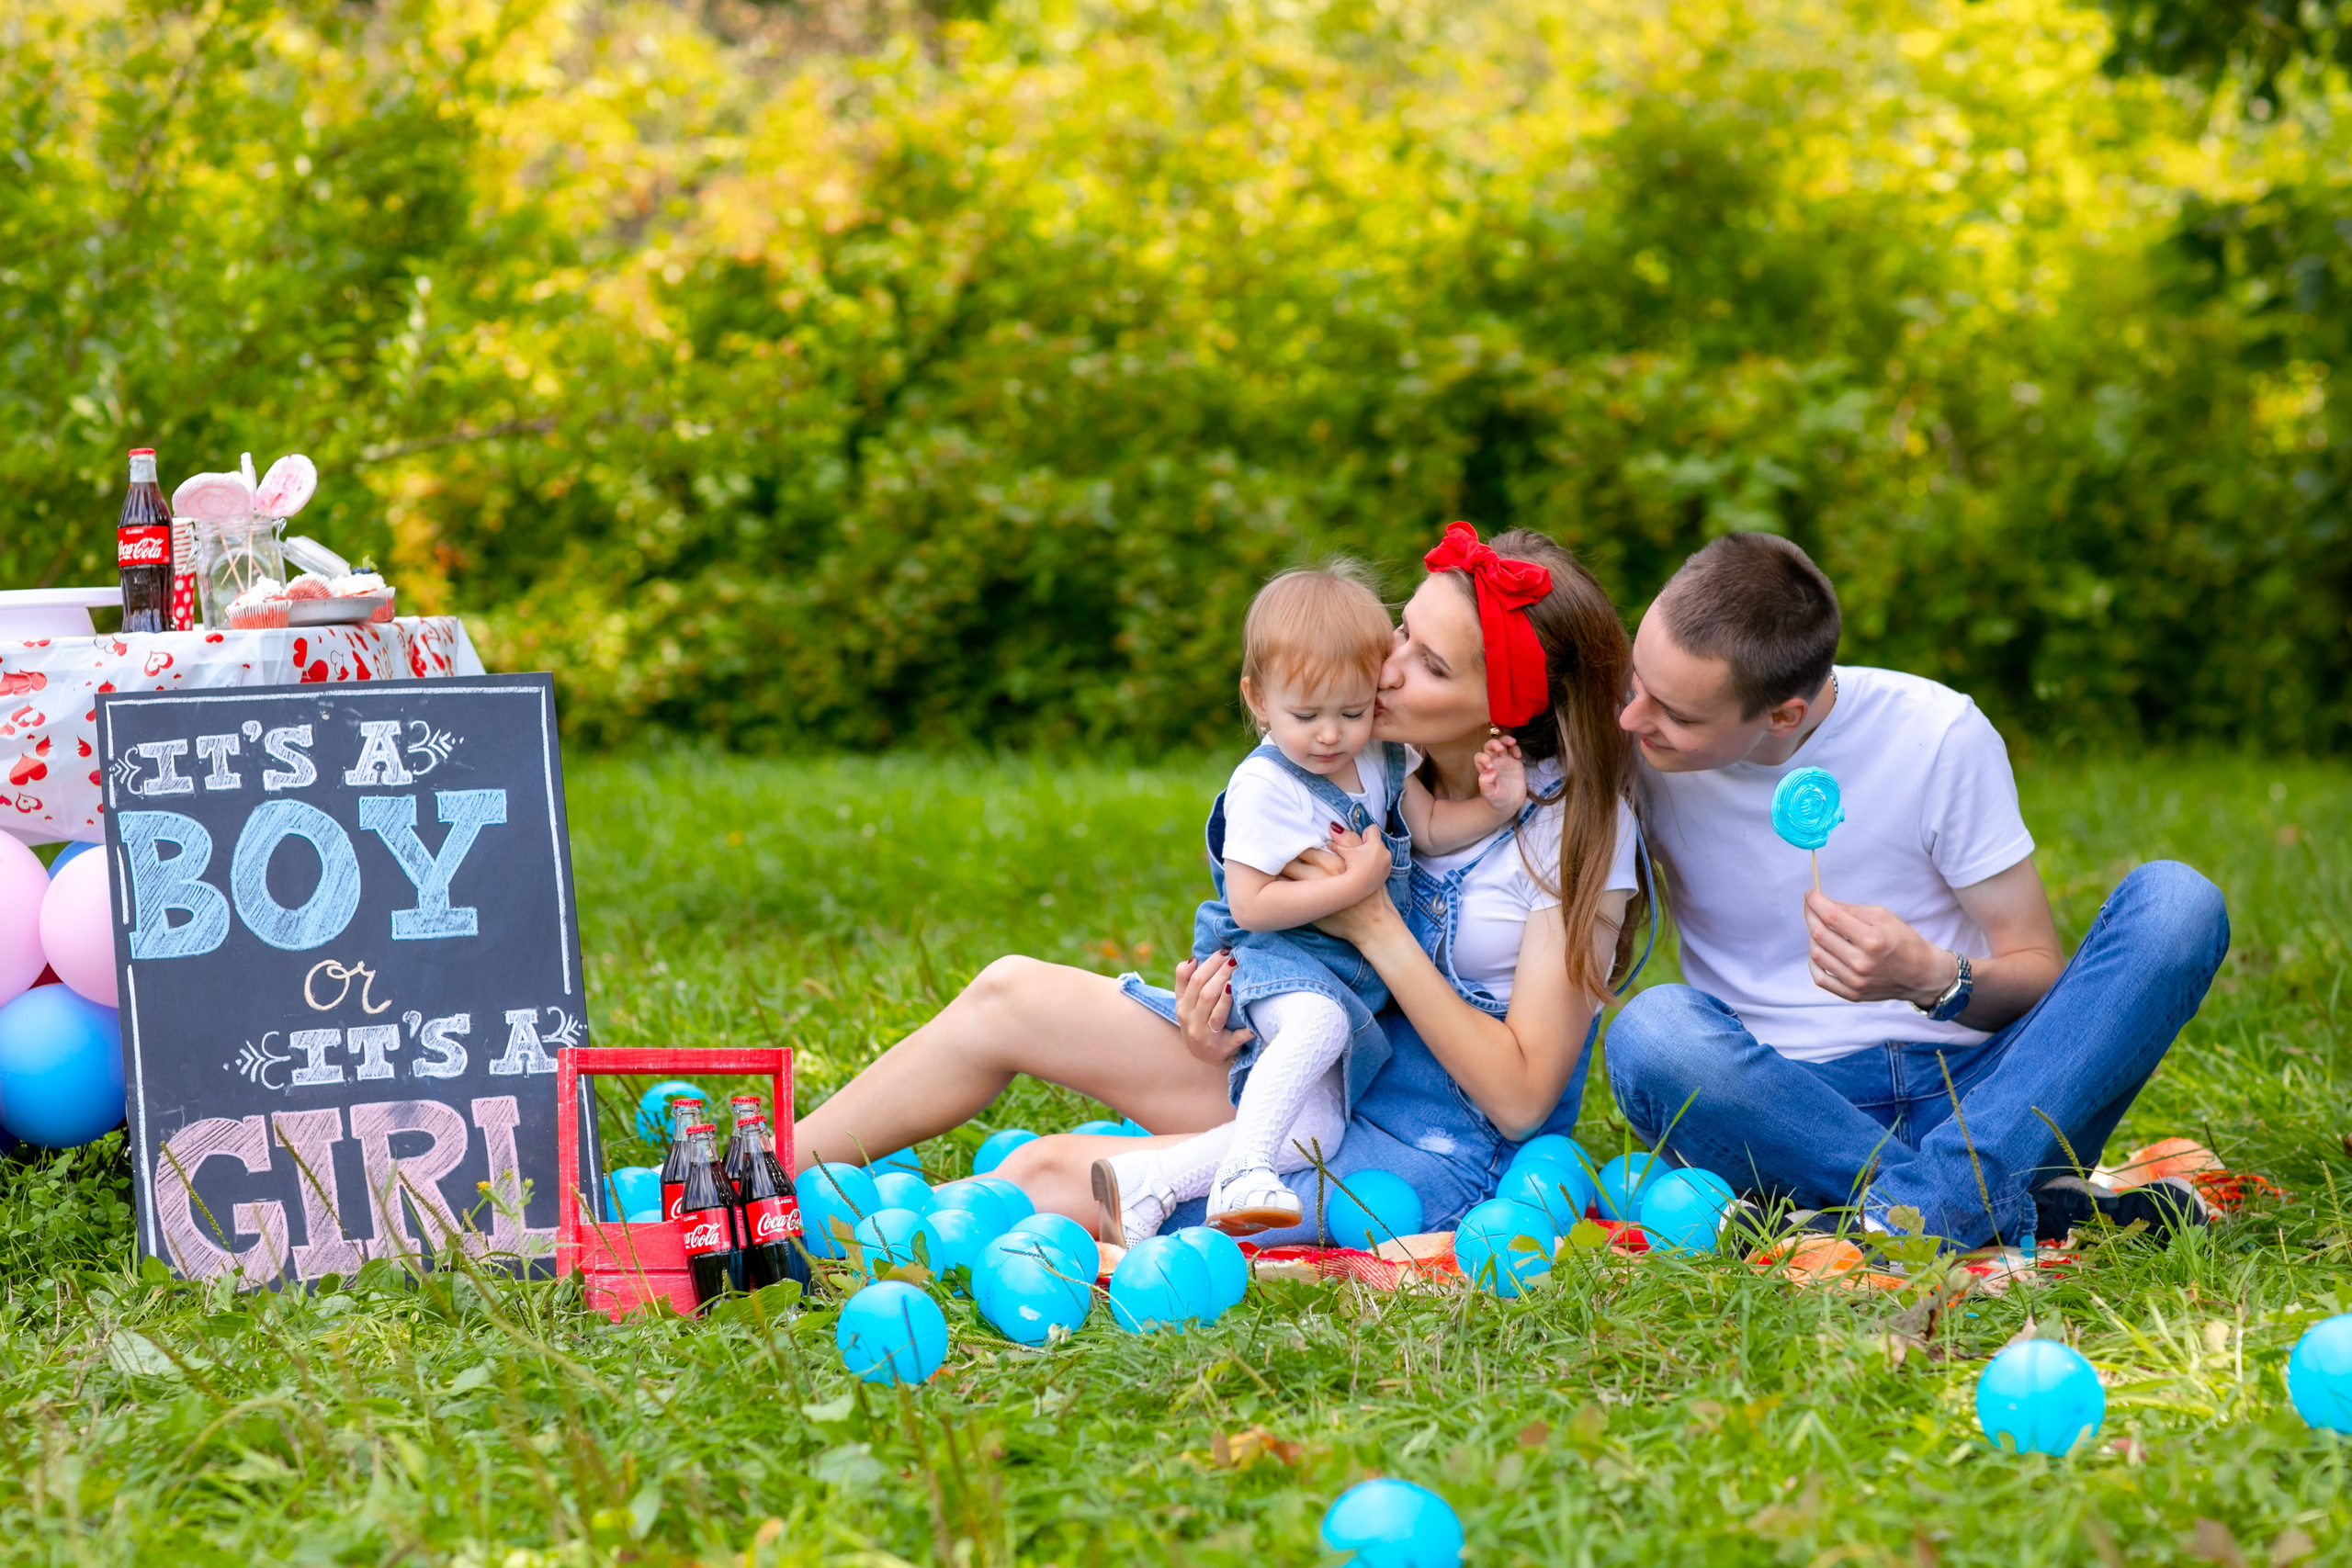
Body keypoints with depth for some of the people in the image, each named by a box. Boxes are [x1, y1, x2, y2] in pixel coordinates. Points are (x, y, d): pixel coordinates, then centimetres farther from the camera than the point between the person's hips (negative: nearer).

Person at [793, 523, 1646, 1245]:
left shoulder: (1580, 826, -16)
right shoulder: (1391, 768, 3)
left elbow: (1519, 1098, -17)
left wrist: (1376, 927, -20)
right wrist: (1220, 995, -7)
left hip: (1434, 1161, -7)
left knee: (1055, 1177, -21)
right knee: (1011, 990, -5)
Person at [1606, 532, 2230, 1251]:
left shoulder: (1938, 735, -6)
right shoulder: (1638, 758, -2)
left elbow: (2042, 977, -2)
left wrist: (1935, 981, -23)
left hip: (1975, 1089, 1)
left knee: (2176, 899, -22)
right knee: (1650, 1029, -34)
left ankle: (1921, 1207, -36)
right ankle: (2019, 1206, -33)